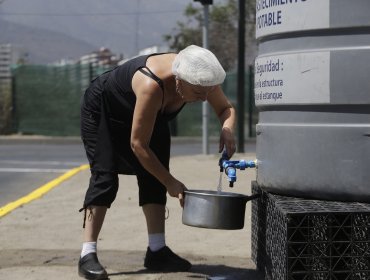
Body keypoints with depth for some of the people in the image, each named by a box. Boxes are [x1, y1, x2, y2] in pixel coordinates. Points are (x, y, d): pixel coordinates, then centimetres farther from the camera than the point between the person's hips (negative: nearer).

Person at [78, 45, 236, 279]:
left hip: (149, 112, 7)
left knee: (153, 176, -4)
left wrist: (227, 129, -31)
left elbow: (226, 108, -8)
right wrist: (170, 182, -33)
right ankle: (88, 256, -19)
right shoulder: (152, 86, -45)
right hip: (102, 110, -7)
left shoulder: (200, 79, -26)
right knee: (105, 175, -17)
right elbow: (138, 144, -38)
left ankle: (157, 251, -1)